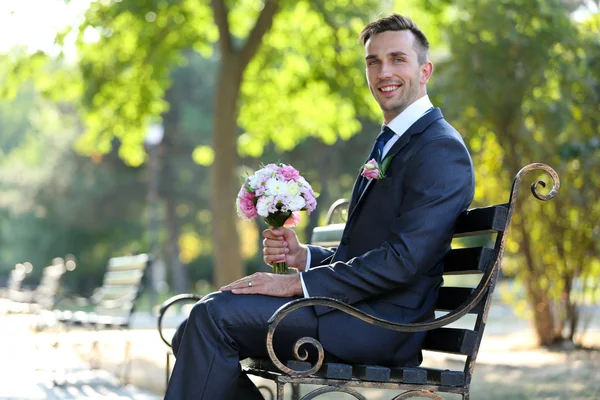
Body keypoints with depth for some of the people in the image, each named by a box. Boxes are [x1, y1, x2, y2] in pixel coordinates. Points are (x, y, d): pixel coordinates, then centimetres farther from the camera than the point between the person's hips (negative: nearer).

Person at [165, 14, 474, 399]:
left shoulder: (442, 150, -9)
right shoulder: (390, 145, 23)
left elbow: (402, 260, -19)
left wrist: (297, 283, -18)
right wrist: (303, 256, 2)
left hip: (383, 323, -9)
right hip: (355, 311, 10)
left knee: (215, 314, -21)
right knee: (193, 336, -1)